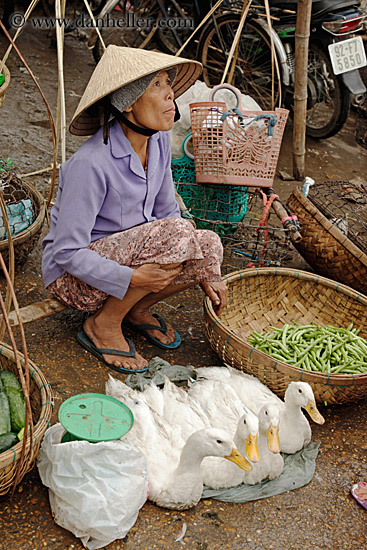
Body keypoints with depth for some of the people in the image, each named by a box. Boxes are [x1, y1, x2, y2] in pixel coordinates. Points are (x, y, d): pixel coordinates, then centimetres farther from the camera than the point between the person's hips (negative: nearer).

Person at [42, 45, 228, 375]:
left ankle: (135, 309, 7)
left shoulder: (158, 139, -6)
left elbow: (166, 211, 5)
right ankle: (102, 325, -10)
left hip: (130, 252, 7)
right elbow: (67, 252, -24)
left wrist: (203, 272, -4)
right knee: (177, 236, -29)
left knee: (209, 246, -15)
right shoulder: (91, 163, -29)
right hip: (74, 274, -7)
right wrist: (133, 278, -32)